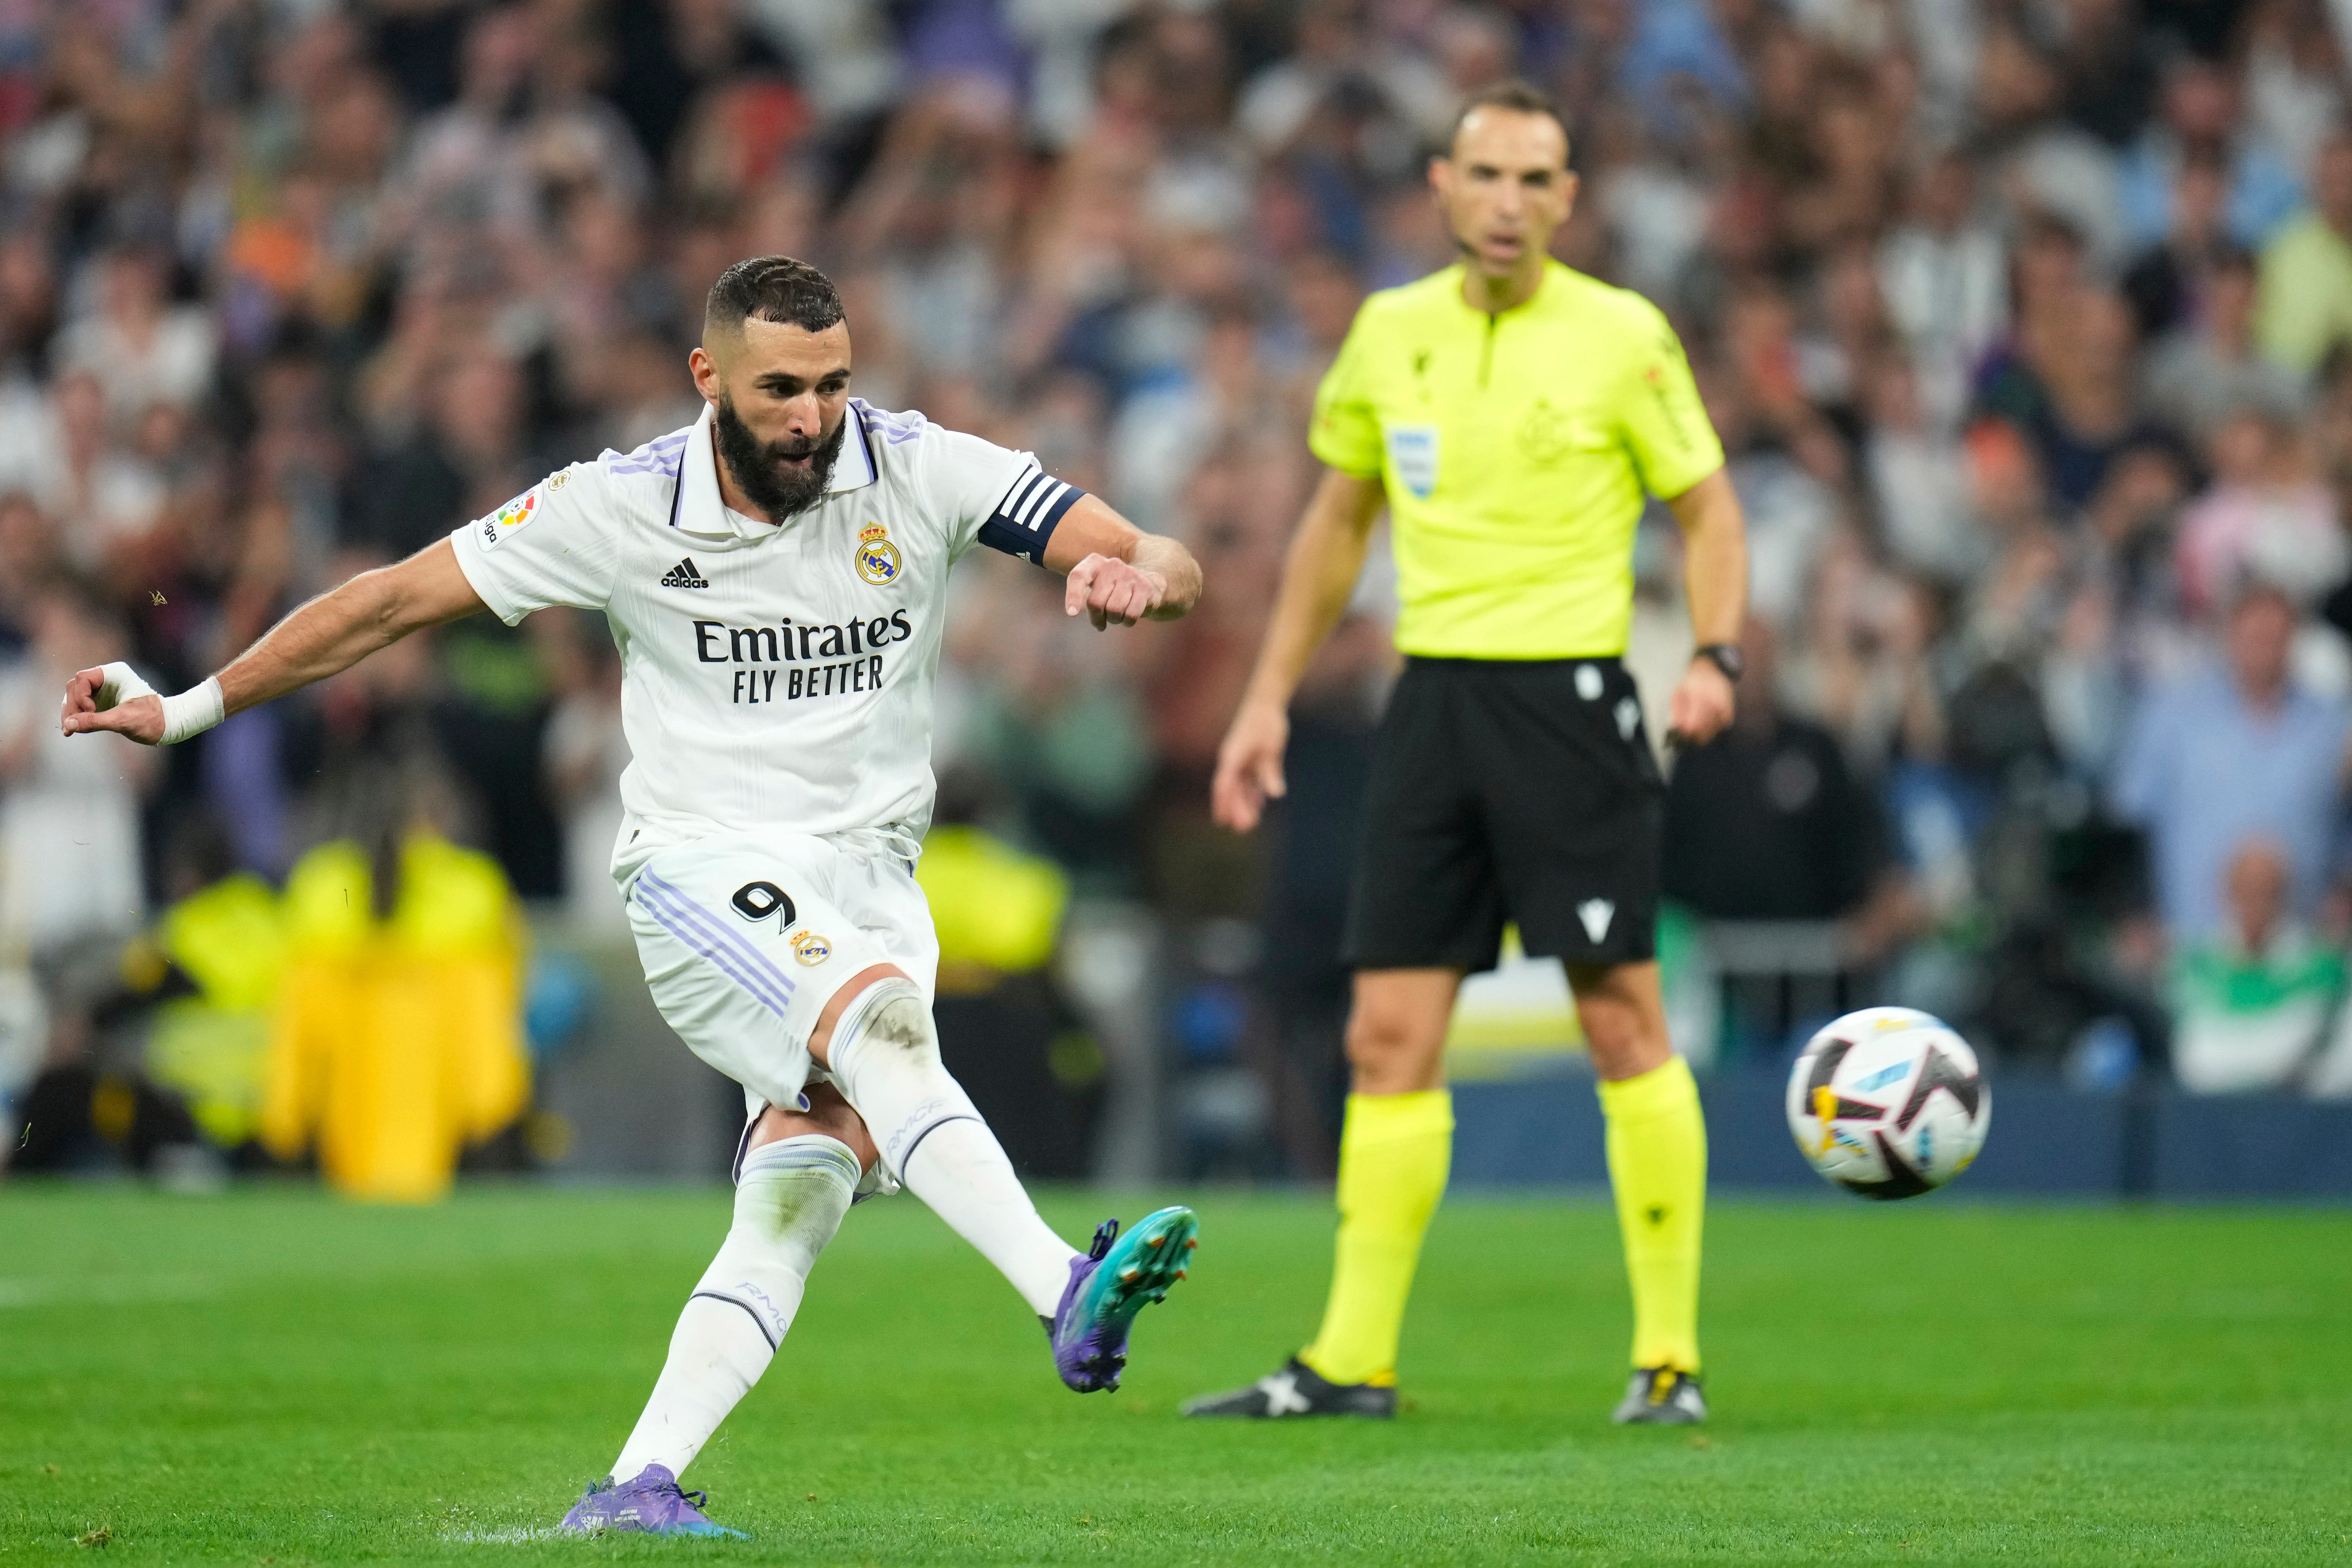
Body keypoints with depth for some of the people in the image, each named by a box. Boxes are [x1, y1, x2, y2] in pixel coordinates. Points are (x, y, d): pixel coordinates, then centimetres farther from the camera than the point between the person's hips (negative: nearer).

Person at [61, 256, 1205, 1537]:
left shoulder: (920, 472, -3)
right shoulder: (623, 508, -5)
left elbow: (1167, 566, -7)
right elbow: (398, 599, 4)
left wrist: (1138, 575, -33)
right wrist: (189, 709, 6)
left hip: (871, 881, 3)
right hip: (703, 868, -3)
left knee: (796, 1204, -18)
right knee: (881, 1016, -33)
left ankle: (637, 1484, -20)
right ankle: (1068, 1295, -49)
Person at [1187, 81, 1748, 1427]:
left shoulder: (1622, 336, -3)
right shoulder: (1391, 334, 10)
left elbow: (1709, 507, 2)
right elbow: (1338, 520, 21)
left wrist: (1718, 657, -15)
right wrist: (1272, 696, 17)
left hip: (1570, 696, -4)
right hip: (1433, 697, 4)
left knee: (1624, 1017, -6)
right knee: (1390, 1035, 2)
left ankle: (1670, 1357, 1)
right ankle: (1353, 1362, 7)